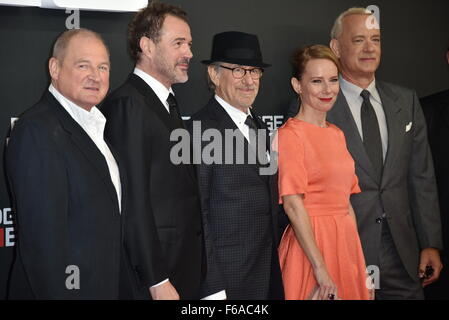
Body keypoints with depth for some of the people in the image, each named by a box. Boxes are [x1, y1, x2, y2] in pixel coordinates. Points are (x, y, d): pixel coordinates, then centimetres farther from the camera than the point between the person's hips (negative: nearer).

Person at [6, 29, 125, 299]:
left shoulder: (93, 124, 11)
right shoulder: (38, 130, -19)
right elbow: (42, 239, -23)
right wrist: (57, 293, -23)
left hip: (103, 287, 9)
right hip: (64, 287, -9)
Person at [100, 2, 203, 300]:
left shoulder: (167, 102, 15)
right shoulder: (127, 104, -15)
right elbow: (133, 202, -19)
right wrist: (157, 282, -19)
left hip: (185, 264, 8)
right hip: (154, 271, -8)